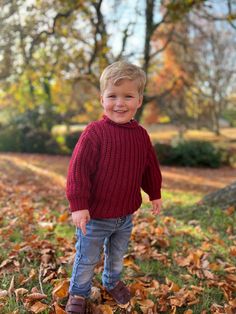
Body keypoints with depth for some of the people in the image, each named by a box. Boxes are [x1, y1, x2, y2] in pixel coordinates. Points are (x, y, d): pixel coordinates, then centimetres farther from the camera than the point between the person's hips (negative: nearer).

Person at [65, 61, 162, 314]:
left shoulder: (141, 135, -2)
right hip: (95, 216, -5)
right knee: (87, 259, 13)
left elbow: (150, 167, 11)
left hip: (126, 216, 5)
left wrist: (155, 194, 18)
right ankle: (78, 293, 38)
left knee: (117, 255, 26)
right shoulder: (94, 132, -20)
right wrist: (78, 205, -22)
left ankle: (112, 282, 52)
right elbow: (78, 169, -20)